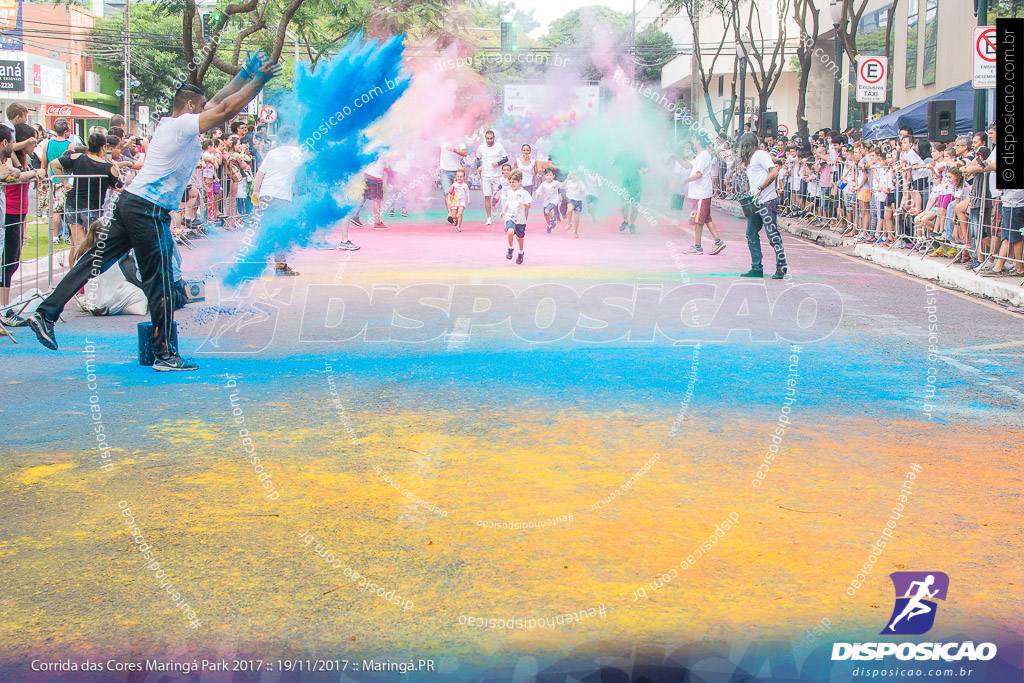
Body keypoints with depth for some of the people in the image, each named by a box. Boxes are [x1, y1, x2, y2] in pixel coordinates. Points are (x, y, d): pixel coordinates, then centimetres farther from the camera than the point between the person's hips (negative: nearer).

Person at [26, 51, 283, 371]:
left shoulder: (170, 122, 16)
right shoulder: (183, 125, -10)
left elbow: (217, 103, 23)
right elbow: (226, 110, -16)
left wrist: (245, 75, 22)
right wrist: (259, 80, -9)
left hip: (130, 201, 9)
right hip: (150, 211, -9)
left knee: (94, 262, 11)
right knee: (159, 284, -3)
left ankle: (46, 314, 12)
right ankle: (166, 355, 4)